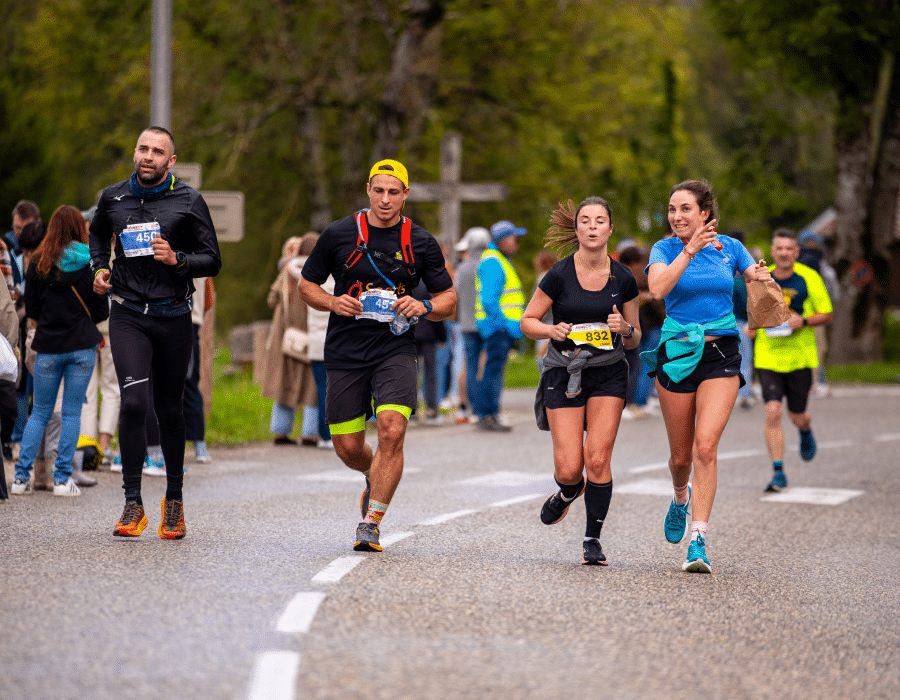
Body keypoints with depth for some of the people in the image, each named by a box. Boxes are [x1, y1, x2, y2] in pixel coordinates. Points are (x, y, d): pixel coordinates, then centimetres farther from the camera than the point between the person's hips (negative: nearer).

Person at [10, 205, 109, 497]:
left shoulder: (38, 263, -2)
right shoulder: (90, 262, -5)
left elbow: (30, 308, 4)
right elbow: (101, 310, -1)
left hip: (48, 346, 1)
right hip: (82, 345, -1)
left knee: (39, 412, 9)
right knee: (72, 413, 4)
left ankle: (21, 476, 4)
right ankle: (62, 478, 0)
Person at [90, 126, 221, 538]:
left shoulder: (189, 202, -1)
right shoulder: (112, 198, 6)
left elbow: (212, 261, 2)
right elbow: (98, 234, 28)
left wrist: (177, 259, -17)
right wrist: (100, 267, 10)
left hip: (173, 317, 0)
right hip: (128, 315, 0)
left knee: (169, 409, 8)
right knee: (134, 402, -17)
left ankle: (174, 500, 26)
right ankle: (133, 504, -12)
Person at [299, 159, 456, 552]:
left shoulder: (420, 243, 3)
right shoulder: (339, 234, 2)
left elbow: (448, 299, 11)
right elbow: (307, 284, 12)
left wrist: (424, 307, -10)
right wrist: (333, 303, -8)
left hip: (395, 348, -1)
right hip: (345, 353, 1)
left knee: (392, 431, -21)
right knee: (347, 448, 3)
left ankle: (370, 524, -11)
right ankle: (375, 480, 40)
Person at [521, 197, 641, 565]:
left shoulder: (623, 279, -1)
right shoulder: (559, 275, -8)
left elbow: (635, 338, 9)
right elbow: (528, 322, 0)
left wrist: (624, 328, -14)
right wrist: (552, 330, -19)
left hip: (608, 374, 1)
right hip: (564, 373, -1)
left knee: (598, 459, -11)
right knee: (569, 468, -8)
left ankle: (593, 539, 5)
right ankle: (568, 492, 30)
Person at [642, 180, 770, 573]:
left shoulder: (729, 247, 3)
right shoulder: (665, 249, -2)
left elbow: (762, 284, 11)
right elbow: (657, 289, -22)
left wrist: (763, 278, -12)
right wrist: (691, 250, -30)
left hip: (721, 355, 0)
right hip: (676, 355, 0)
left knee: (705, 447, -16)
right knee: (681, 455, 8)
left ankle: (698, 543, -17)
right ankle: (681, 498, 45)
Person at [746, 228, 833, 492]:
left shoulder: (809, 278, -5)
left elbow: (826, 315, -1)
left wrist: (803, 321, -18)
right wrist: (752, 326, 1)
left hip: (800, 358, -1)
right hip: (768, 357, 1)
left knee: (797, 415, 8)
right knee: (772, 413, -13)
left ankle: (806, 431, 47)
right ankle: (778, 472, -8)